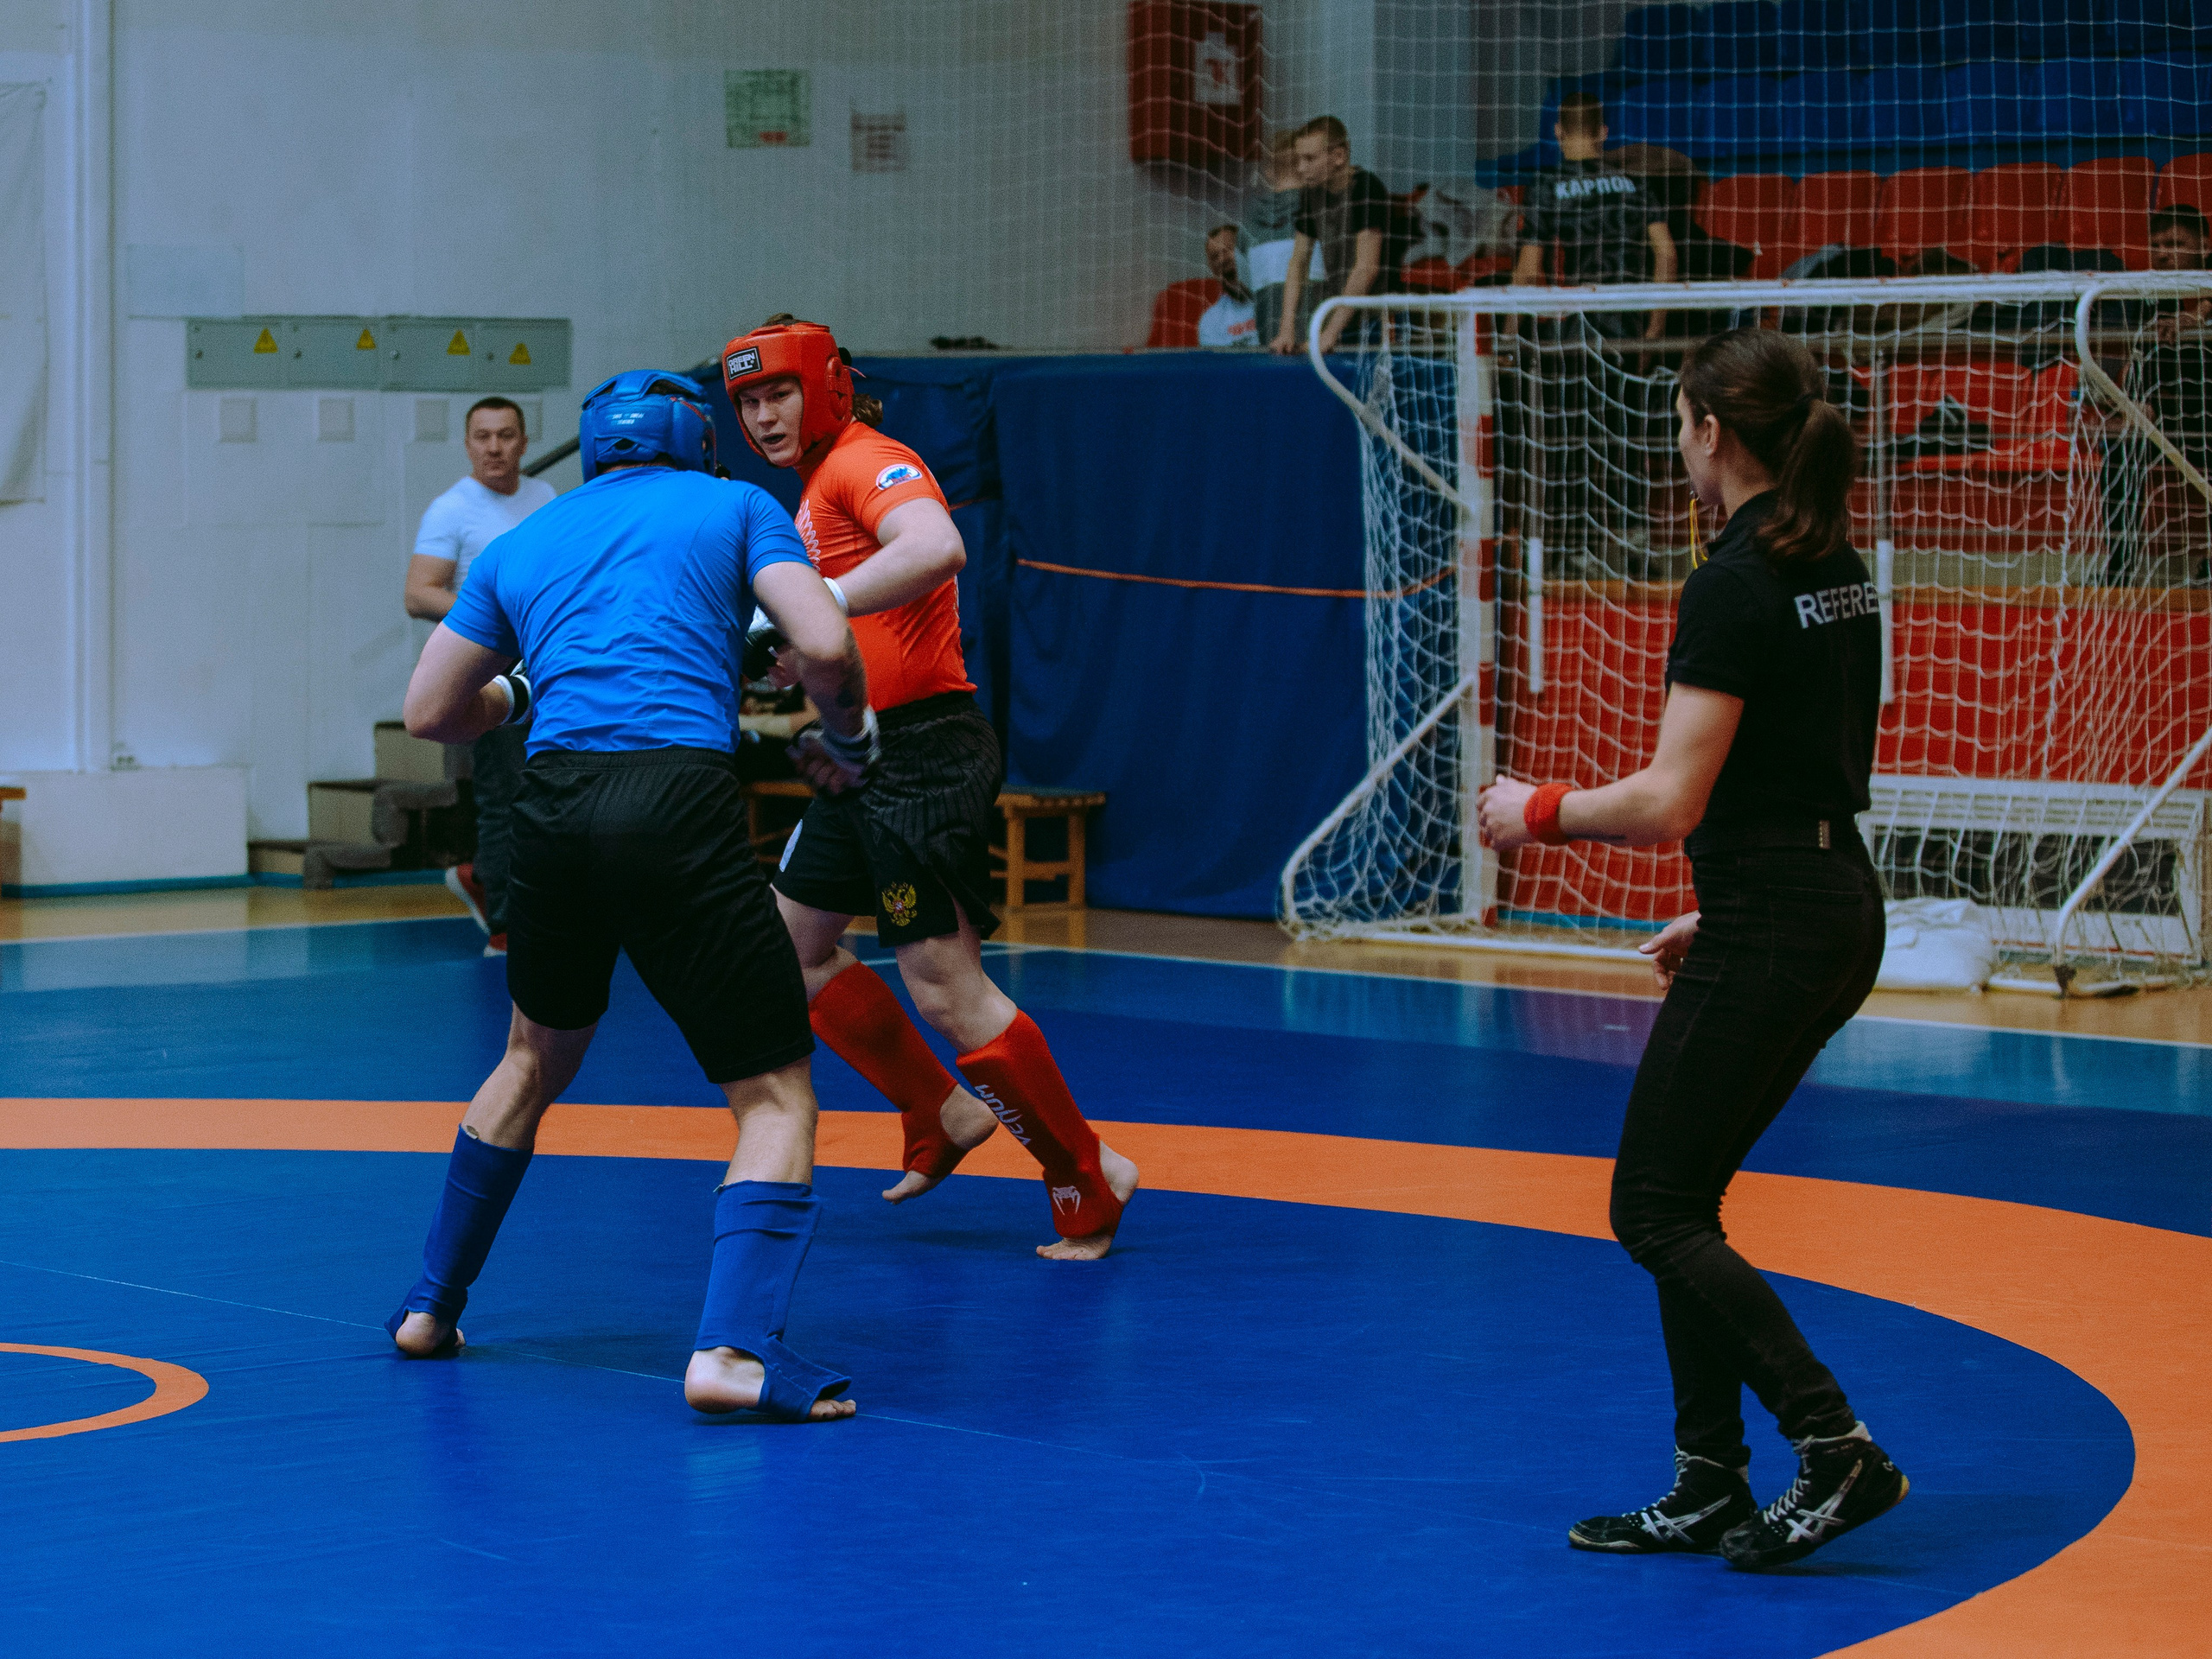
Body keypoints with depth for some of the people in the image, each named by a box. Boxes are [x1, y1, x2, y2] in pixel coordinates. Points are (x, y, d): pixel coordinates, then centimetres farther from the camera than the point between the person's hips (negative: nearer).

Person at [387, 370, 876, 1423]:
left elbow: (429, 713, 26)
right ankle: (731, 1349, -18)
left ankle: (431, 1307, 37)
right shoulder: (735, 508, 15)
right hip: (681, 804, -4)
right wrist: (844, 739, 19)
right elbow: (824, 646, 0)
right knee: (776, 1098, 2)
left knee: (538, 1059, 29)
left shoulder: (520, 546, 25)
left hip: (555, 803, 4)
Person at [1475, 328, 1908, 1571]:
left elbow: (1671, 802, -22)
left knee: (1656, 1212, -1)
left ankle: (1838, 1452, -6)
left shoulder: (1736, 584, -18)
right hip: (1842, 911, 9)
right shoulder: (1837, 570, 11)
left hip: (1770, 935, -9)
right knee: (1679, 1204, 15)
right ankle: (1709, 1492, 17)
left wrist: (1540, 813, -6)